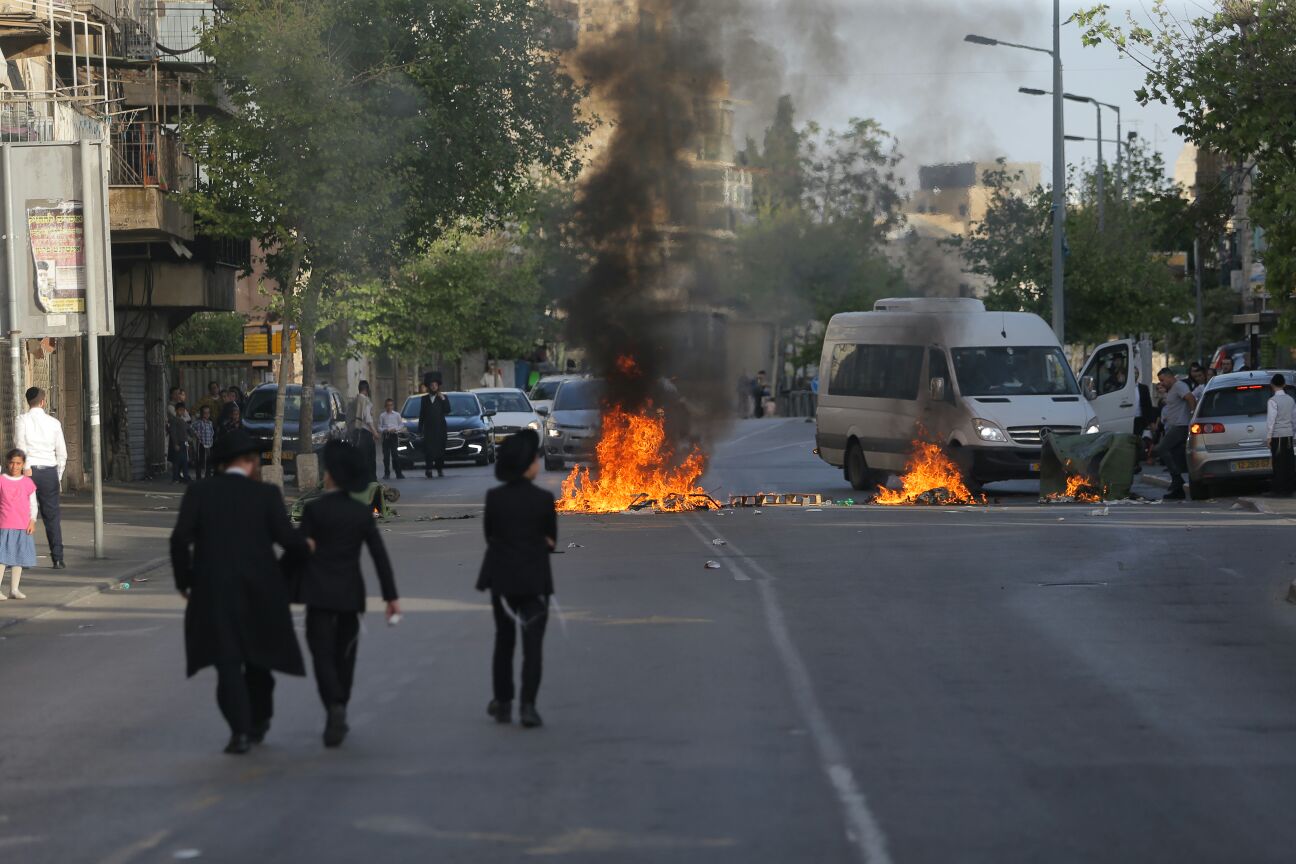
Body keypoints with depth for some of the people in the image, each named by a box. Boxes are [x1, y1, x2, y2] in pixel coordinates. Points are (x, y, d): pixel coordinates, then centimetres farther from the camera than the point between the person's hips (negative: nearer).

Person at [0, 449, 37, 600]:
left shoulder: (28, 483, 6)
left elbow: (33, 504, 10)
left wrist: (32, 520, -2)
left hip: (23, 527, 3)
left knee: (19, 558, 7)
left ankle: (14, 589, 14)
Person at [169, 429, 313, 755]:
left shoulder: (199, 492, 0)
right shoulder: (266, 494, -2)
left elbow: (180, 538, -9)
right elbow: (287, 538, -9)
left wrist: (183, 580, 3)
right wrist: (305, 549, 13)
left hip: (214, 592, -1)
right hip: (260, 590, 1)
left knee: (228, 662, 1)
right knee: (258, 654, 20)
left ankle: (240, 729, -14)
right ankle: (258, 723, 30)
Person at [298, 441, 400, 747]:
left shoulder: (314, 510, -8)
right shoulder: (362, 513, 2)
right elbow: (380, 556, 1)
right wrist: (391, 596, 4)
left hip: (319, 594, -3)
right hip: (351, 593, 3)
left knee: (322, 654, -4)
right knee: (344, 655, 16)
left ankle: (334, 707, -27)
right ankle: (338, 716, 23)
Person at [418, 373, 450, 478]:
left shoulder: (444, 398, 10)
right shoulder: (424, 399, 13)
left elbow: (447, 411, -3)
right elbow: (421, 415, 11)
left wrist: (443, 399, -9)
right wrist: (420, 429, 5)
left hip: (440, 428, 0)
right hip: (428, 428, 0)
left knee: (440, 449, 0)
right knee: (428, 449, -10)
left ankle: (440, 469, 7)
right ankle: (428, 469, -14)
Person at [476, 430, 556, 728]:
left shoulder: (494, 497, -5)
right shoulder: (544, 499, -10)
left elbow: (490, 535, 4)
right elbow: (551, 541, -1)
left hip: (501, 577, 2)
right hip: (534, 579, -2)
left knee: (504, 640, 15)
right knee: (533, 643, 1)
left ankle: (502, 703, 19)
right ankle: (528, 705, -9)